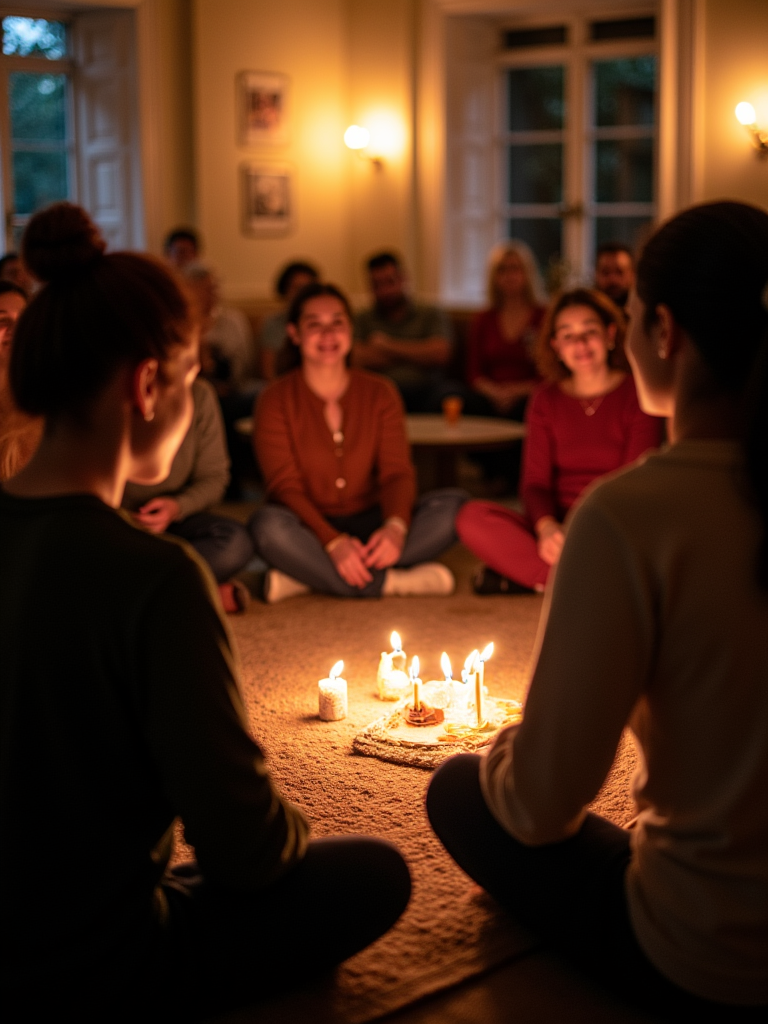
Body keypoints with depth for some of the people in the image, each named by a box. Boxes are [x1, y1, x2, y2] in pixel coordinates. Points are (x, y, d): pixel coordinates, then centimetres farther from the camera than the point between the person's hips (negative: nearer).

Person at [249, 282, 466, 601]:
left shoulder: (380, 393, 6)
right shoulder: (276, 401, -3)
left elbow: (397, 471, -4)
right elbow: (285, 487, -12)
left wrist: (396, 525, -28)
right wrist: (332, 541, -30)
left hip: (369, 525, 3)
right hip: (310, 530, -3)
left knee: (453, 506, -20)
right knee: (268, 525, -36)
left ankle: (307, 577, -25)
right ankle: (392, 581, -25)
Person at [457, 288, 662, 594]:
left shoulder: (637, 395, 1)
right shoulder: (546, 400, 11)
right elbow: (535, 480, 1)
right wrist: (547, 527, -23)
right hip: (558, 528, 2)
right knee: (471, 517, -22)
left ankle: (523, 571, -27)